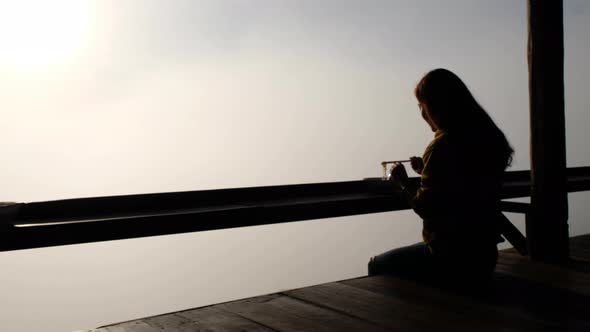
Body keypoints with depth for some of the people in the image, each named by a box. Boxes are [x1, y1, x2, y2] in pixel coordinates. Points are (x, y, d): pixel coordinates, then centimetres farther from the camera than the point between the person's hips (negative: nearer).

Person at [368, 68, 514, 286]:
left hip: (450, 259, -9)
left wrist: (403, 184, -2)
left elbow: (426, 208, -18)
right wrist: (427, 171, 15)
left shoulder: (442, 146, -21)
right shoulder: (489, 139, 5)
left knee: (377, 266, 14)